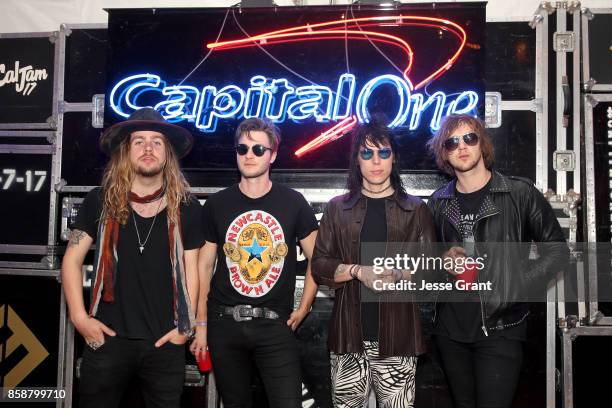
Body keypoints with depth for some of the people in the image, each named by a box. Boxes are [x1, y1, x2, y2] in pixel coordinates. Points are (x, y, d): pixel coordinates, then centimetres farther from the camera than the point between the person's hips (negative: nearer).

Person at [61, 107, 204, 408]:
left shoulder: (186, 208, 0)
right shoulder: (100, 201, 0)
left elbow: (190, 268, 4)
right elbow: (72, 259, 4)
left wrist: (186, 326, -2)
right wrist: (79, 316, -5)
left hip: (165, 342, 0)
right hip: (107, 338, 0)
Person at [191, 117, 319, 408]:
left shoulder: (293, 203, 0)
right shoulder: (216, 204, 3)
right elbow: (204, 265, 7)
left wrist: (303, 309, 0)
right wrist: (201, 324, 4)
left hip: (275, 324, -1)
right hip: (224, 324, 2)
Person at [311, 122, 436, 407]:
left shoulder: (415, 209, 7)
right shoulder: (338, 208, 8)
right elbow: (319, 266, 3)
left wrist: (399, 275, -16)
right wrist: (358, 271, -14)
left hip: (397, 336, 0)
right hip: (349, 335, 1)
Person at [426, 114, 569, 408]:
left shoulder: (520, 194, -5)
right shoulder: (438, 203, 8)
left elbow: (556, 250, -1)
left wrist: (514, 289, -12)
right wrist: (443, 261, -4)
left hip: (500, 329, -4)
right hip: (450, 328, 4)